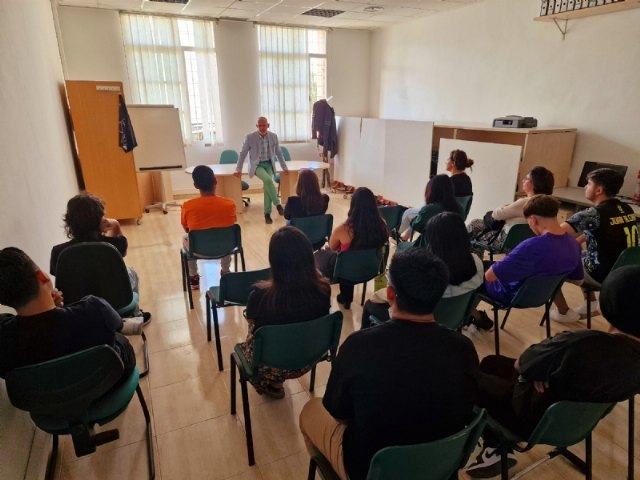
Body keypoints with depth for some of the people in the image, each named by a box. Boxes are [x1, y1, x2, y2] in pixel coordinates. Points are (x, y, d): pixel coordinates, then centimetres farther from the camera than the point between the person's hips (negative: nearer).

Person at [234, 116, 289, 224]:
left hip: (269, 164, 3)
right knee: (268, 180, -32)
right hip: (257, 165, -3)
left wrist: (284, 168, 9)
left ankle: (267, 213, -6)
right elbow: (243, 154, -2)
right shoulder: (250, 137, -8)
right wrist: (238, 169, -3)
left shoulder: (273, 136, 0)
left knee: (267, 186, -17)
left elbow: (279, 153, 10)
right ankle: (277, 204, -21)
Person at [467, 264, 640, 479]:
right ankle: (497, 447, 25)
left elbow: (520, 364, -21)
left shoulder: (581, 344, -38)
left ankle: (497, 449, 28)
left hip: (538, 419, -7)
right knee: (491, 363, 22)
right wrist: (543, 369, -10)